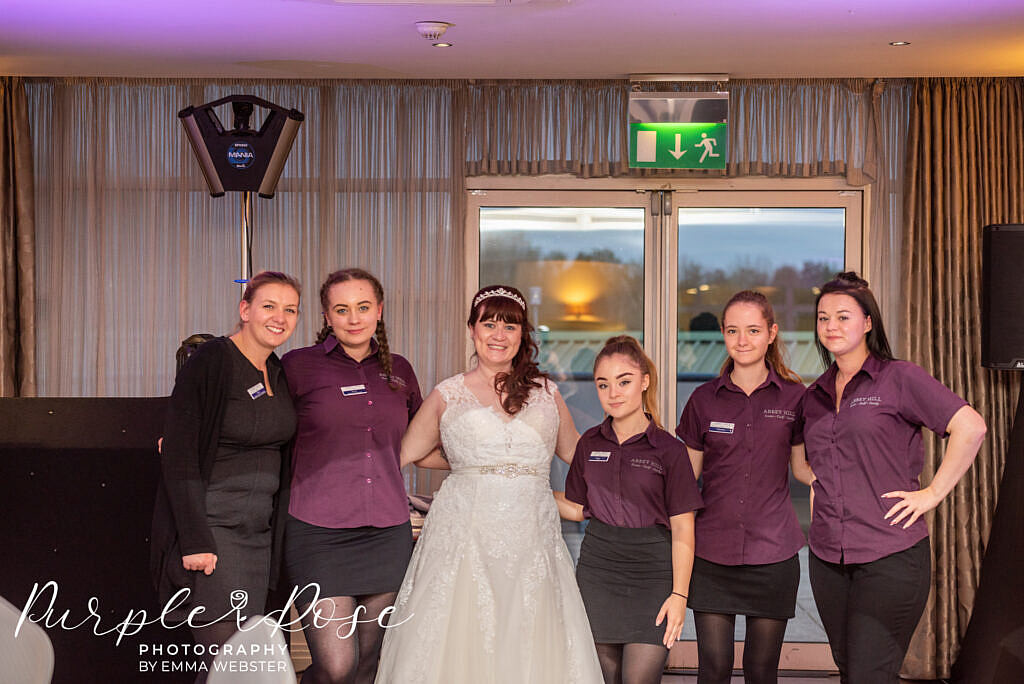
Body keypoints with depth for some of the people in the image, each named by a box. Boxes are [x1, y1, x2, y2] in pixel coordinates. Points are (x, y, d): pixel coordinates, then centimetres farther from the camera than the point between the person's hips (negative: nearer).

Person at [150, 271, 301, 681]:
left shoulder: (278, 373, 11)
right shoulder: (210, 362, -11)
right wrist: (196, 540, -20)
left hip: (258, 531, 8)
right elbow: (178, 454, -15)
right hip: (210, 524, -7)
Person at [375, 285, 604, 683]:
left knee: (529, 650, -2)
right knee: (460, 648, -5)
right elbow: (407, 453, 16)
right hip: (465, 536, -1)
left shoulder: (547, 394, 13)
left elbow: (573, 451, 26)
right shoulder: (447, 395, 8)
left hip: (532, 539, 2)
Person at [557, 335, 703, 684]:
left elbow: (682, 530, -5)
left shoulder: (668, 450, -5)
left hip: (652, 573, -3)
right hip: (598, 568, 3)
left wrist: (679, 595, -9)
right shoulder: (590, 444, 8)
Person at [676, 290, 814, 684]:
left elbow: (801, 467, 12)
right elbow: (686, 478, 8)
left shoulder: (794, 397, 2)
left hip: (773, 551, 0)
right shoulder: (704, 399, 3)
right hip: (712, 552, 0)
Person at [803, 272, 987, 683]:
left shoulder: (899, 378, -4)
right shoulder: (814, 396, 14)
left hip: (891, 558, -6)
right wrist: (819, 508, 13)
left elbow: (970, 427, -11)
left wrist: (933, 493, -12)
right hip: (827, 557, 6)